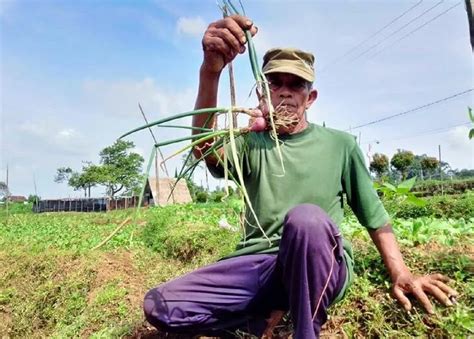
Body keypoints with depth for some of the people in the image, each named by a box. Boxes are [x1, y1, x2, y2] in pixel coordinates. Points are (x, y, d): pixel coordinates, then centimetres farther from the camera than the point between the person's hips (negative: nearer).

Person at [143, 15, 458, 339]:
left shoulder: (341, 144, 7)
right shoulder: (251, 143, 5)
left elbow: (374, 215, 12)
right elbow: (206, 148, -18)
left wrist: (401, 275, 3)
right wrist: (210, 71, -34)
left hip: (321, 266, -1)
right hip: (259, 264, 2)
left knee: (306, 217, -37)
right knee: (159, 306, -14)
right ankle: (272, 311, 2)